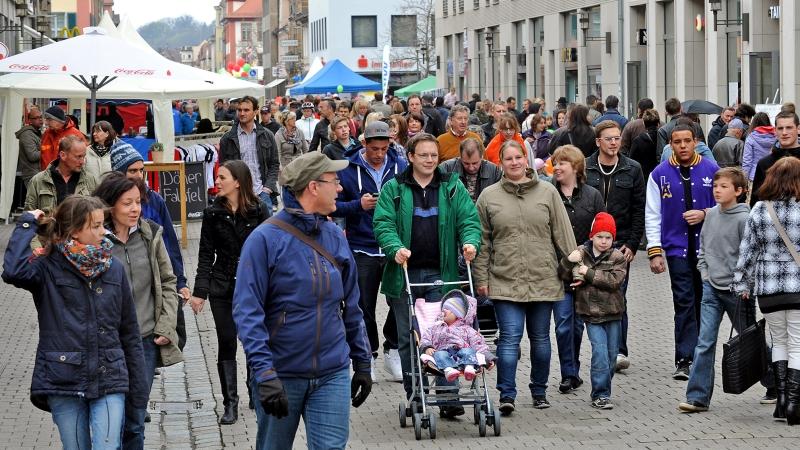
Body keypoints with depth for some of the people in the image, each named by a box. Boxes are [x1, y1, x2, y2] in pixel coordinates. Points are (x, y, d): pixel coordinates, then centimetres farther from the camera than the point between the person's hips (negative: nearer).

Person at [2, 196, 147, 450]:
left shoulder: (113, 268, 6)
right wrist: (27, 226, -13)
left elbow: (129, 332, 11)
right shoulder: (48, 268, -3)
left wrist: (138, 387, 10)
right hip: (64, 381, -2)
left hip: (109, 381, 2)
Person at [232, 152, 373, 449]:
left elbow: (351, 307, 14)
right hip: (281, 375, -4)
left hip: (332, 374, 4)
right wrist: (264, 373, -24)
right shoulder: (265, 240, -12)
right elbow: (247, 312, -16)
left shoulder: (335, 237, 5)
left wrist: (362, 362, 14)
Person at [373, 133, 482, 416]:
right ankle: (414, 398, 13)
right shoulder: (394, 189, 6)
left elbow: (469, 219, 4)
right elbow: (383, 224, -3)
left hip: (441, 274, 0)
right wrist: (395, 248, -22)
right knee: (408, 339, 5)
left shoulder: (452, 188, 10)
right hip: (405, 273, 0)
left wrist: (470, 242, -17)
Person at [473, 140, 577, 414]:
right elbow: (482, 241, 6)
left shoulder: (547, 193, 4)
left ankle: (539, 391, 23)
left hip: (543, 279, 1)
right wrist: (481, 278, 3)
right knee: (510, 337, -9)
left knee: (540, 337, 10)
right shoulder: (489, 196, 3)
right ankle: (507, 395, -7)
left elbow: (563, 234, 5)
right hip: (505, 281, -1)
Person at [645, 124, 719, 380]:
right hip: (677, 248, -1)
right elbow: (652, 215, 3)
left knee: (704, 302, 8)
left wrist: (706, 214, -10)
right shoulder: (660, 174, 2)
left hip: (707, 247, 1)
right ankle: (684, 359, -7)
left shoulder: (711, 171, 3)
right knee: (684, 303, -7)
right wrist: (655, 251, -3)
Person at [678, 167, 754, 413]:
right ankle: (697, 397, -4)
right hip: (711, 288, 5)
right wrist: (704, 271, 7)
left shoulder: (743, 219, -12)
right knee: (705, 342, -3)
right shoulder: (711, 215, 6)